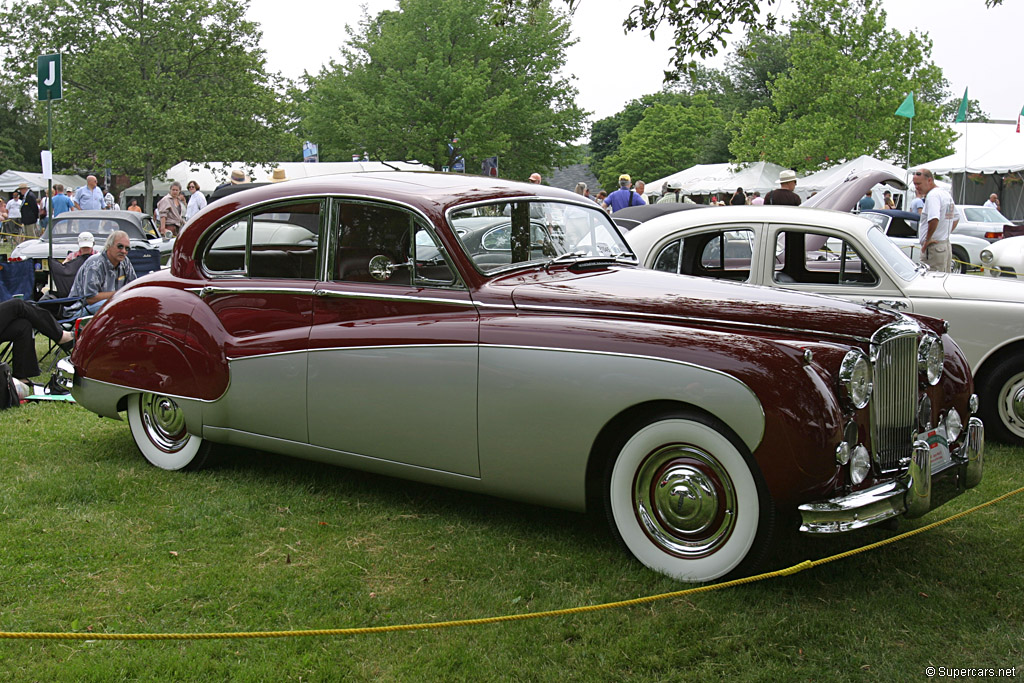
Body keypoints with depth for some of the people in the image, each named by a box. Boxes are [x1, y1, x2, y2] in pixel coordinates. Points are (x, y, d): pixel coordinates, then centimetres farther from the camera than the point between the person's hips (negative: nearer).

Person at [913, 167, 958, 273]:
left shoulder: (932, 195, -15)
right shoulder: (946, 194, 18)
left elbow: (934, 220, -30)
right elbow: (956, 219, 28)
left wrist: (928, 239, -19)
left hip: (933, 247, -10)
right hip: (946, 245, 10)